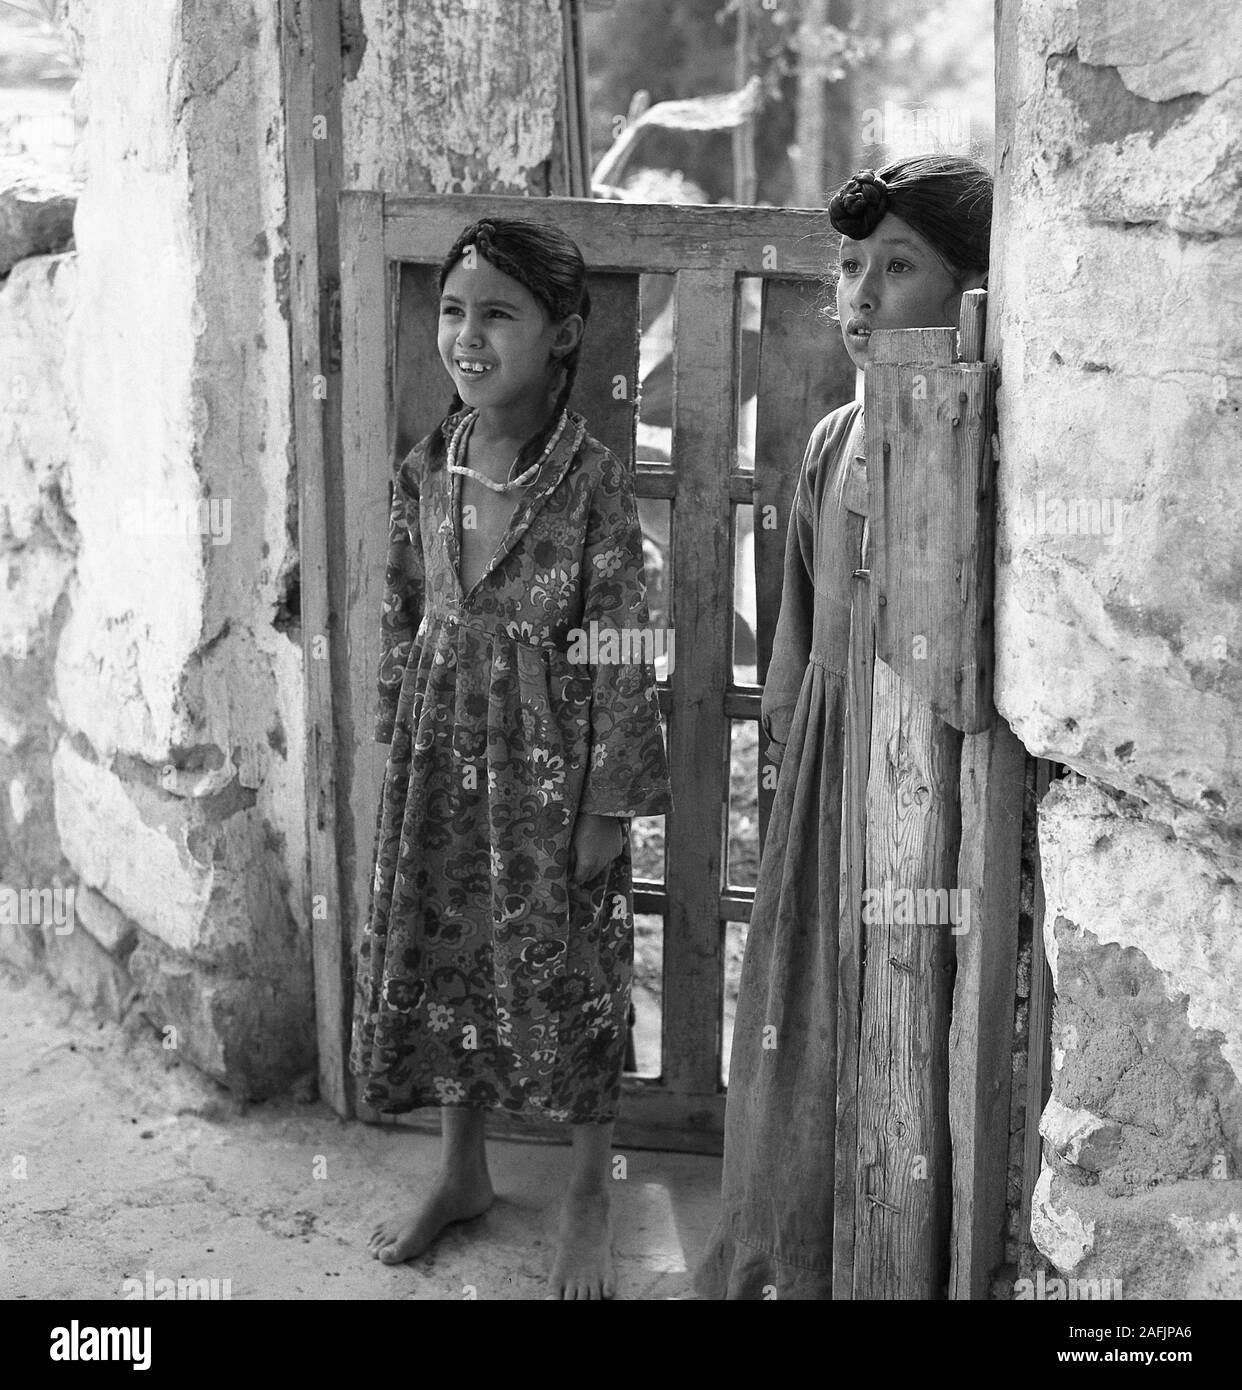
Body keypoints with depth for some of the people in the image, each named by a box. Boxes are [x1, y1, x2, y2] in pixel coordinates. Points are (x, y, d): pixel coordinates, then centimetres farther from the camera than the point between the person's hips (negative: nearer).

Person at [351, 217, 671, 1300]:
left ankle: (589, 1200, 28)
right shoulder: (426, 470, -1)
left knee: (571, 972, 8)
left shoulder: (594, 482, -15)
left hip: (552, 764, -5)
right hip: (443, 756, 5)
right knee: (442, 957, 15)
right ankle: (463, 1171, 37)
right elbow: (404, 620, 9)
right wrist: (398, 741, 9)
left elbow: (621, 652, -13)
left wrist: (609, 805, -13)